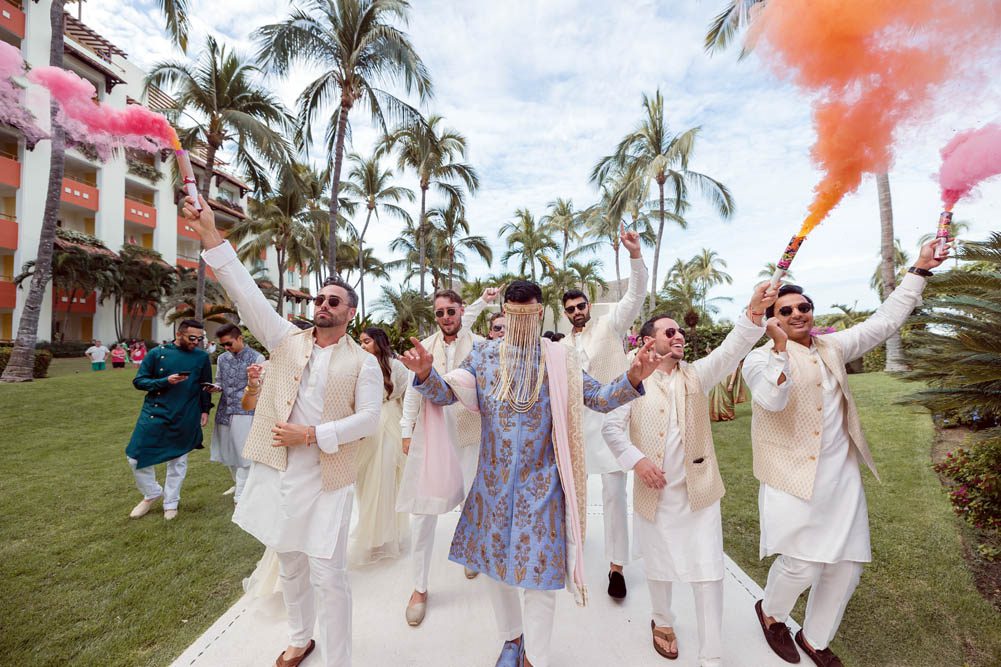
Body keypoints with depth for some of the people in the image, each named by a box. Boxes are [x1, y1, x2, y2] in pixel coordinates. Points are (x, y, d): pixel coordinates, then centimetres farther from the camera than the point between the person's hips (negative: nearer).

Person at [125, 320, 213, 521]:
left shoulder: (202, 357, -1)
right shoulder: (158, 353, -4)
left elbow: (205, 385, 8)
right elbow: (138, 381, -2)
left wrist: (205, 410, 3)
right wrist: (165, 381, -18)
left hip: (185, 419, 0)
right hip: (154, 414, 0)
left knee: (178, 460, 11)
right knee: (136, 457, 3)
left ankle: (171, 502, 29)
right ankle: (152, 493, 29)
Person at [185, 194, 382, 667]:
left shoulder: (363, 363, -4)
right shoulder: (287, 340, 4)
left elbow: (368, 419, -11)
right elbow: (247, 295, -6)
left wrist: (311, 435, -16)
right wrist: (211, 238, -15)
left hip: (327, 481, -3)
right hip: (277, 474, 4)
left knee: (327, 573, 1)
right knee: (290, 566, 21)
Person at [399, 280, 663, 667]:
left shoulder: (560, 359, -4)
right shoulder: (484, 354, -1)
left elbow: (601, 399, -3)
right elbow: (447, 393, 0)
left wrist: (634, 377, -21)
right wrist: (426, 373, -22)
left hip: (542, 483, -2)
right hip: (493, 480, 3)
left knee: (539, 568, 5)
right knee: (493, 563, 18)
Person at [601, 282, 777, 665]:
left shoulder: (697, 375, 2)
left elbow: (731, 350, -15)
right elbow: (611, 427, -6)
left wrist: (754, 312, -30)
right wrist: (636, 460, -19)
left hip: (699, 491, 1)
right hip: (654, 493, -1)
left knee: (708, 572, 6)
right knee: (659, 564, 18)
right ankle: (662, 621, 46)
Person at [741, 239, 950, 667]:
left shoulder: (831, 348, 12)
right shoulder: (761, 358, -8)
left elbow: (884, 322, 19)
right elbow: (772, 399, -25)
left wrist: (919, 270, 20)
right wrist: (780, 343, -29)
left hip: (841, 474, 6)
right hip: (793, 476, -6)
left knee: (846, 566, 10)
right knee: (802, 565, -9)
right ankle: (769, 613, 23)